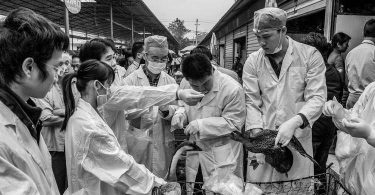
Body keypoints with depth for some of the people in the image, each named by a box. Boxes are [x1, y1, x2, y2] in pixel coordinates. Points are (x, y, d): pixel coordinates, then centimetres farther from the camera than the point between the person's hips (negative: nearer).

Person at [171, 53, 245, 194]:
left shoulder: (232, 89, -22)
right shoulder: (187, 85, -4)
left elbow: (234, 123, -17)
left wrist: (202, 125, -25)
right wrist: (180, 114, -12)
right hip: (195, 152, 6)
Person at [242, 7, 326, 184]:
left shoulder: (310, 55, -3)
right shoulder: (252, 61, 2)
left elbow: (317, 97, -8)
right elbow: (251, 101, 0)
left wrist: (293, 123, -23)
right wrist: (257, 131, -13)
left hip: (298, 136, -1)